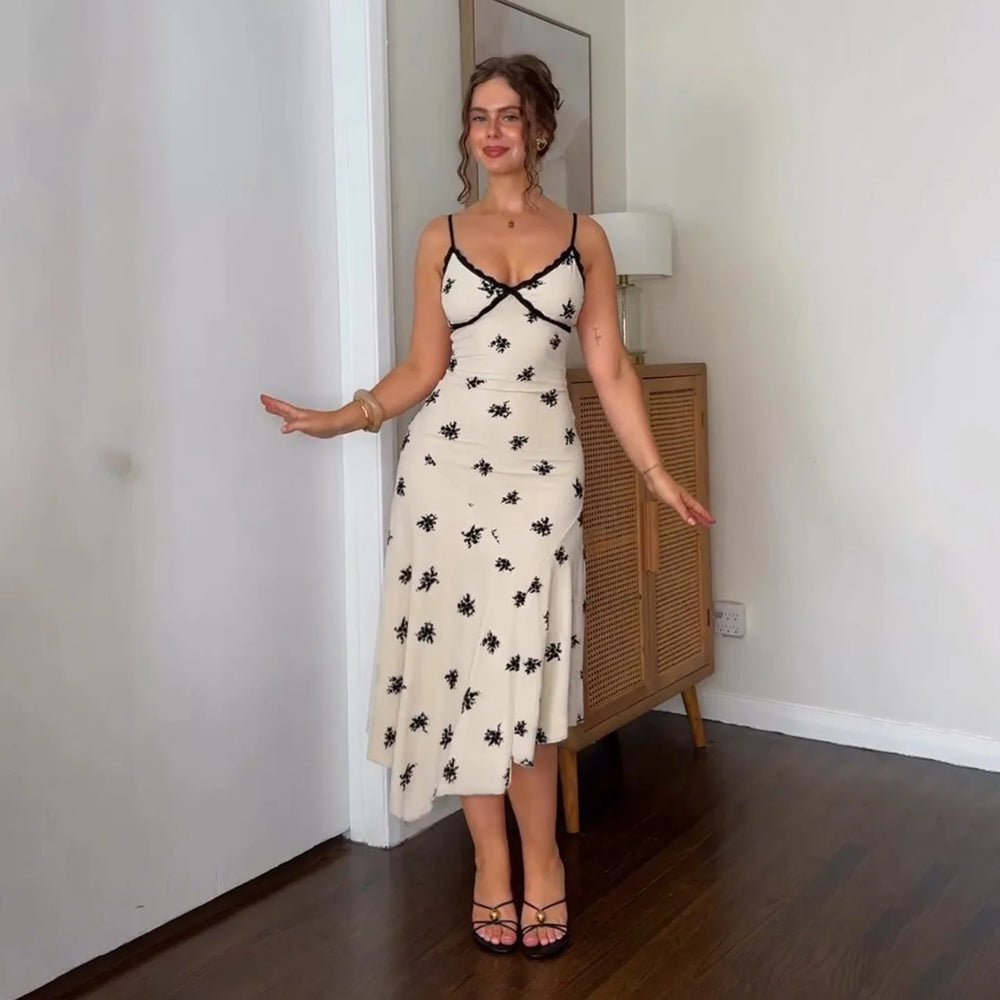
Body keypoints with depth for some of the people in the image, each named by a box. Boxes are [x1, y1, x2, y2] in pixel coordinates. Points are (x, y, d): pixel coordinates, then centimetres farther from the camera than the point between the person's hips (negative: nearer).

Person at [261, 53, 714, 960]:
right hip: (445, 462, 1)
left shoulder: (584, 237, 8)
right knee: (460, 655, 2)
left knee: (524, 663, -5)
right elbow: (423, 367, 7)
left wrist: (656, 472, 0)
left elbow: (610, 368, 5)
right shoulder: (441, 238, 9)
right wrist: (343, 418, -4)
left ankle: (537, 854, 14)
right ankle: (493, 856, 17)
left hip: (541, 467, -1)